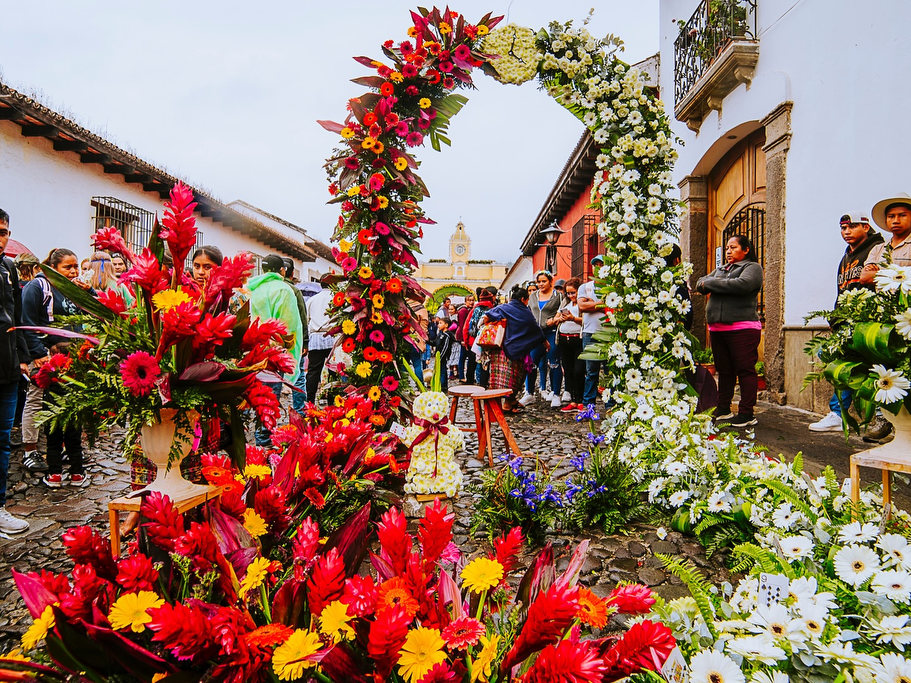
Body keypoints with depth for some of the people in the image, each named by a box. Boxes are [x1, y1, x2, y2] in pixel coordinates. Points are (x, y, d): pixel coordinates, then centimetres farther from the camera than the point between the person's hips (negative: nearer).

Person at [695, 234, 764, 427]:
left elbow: (743, 284, -17)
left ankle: (746, 414, -2)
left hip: (742, 328, -7)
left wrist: (711, 284, -8)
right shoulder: (721, 269, 25)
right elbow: (701, 283, 16)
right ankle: (723, 410, 19)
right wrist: (710, 282, -8)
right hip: (717, 328, 7)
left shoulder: (752, 267, 3)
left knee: (745, 370, -5)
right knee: (724, 371, 12)